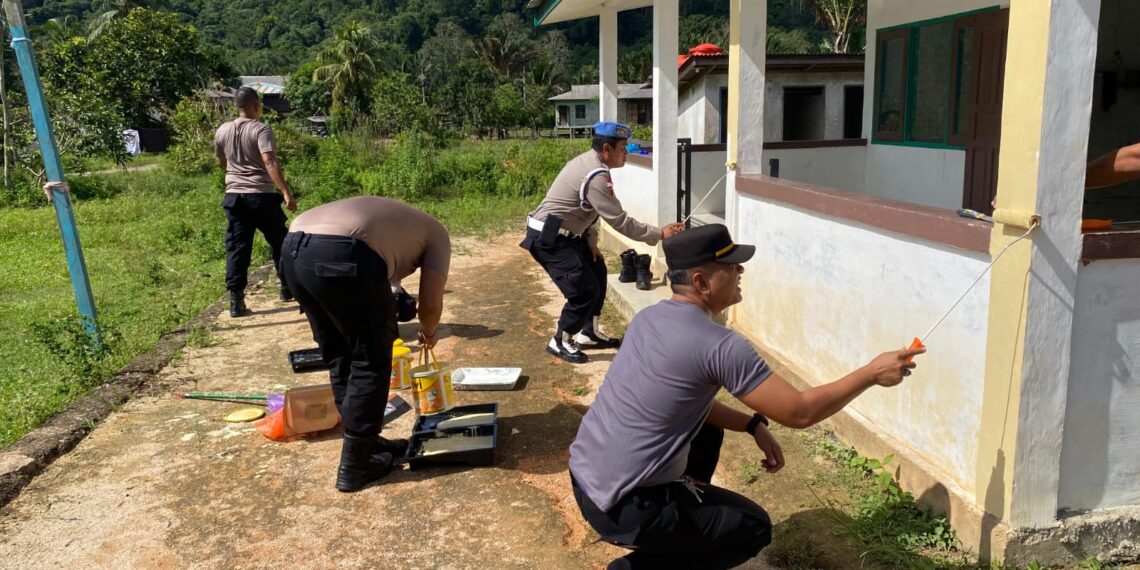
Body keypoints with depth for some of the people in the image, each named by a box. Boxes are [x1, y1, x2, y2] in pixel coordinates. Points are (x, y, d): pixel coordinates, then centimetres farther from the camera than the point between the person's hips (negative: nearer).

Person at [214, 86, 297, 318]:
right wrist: (286, 192, -28)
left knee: (237, 248, 4)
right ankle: (288, 287, 26)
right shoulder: (261, 130, -10)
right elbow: (270, 162, -23)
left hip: (234, 196, 5)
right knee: (279, 242, 14)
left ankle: (236, 300, -1)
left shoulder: (222, 131, 9)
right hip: (262, 196, -4)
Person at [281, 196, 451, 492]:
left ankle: (364, 442, 34)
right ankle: (354, 466, 16)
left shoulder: (388, 216, 40)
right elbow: (431, 302, 13)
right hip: (342, 254, -8)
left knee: (339, 358, 22)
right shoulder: (436, 233, 22)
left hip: (293, 249, 8)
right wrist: (429, 332, 34)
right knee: (370, 363, 9)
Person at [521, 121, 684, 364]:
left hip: (562, 234, 11)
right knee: (585, 290, -11)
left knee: (597, 271, 19)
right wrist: (660, 234, -19)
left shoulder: (588, 162, 8)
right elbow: (620, 222, -24)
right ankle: (559, 342, 7)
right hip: (548, 238, -11)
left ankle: (588, 333, 30)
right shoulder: (596, 176, -24)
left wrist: (591, 239, 10)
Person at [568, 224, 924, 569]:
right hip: (624, 509, -8)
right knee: (753, 528, 12)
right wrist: (872, 374, -1)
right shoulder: (719, 346, -21)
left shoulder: (649, 318, 5)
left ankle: (686, 523, 29)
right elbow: (800, 412, -13)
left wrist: (753, 426, 10)